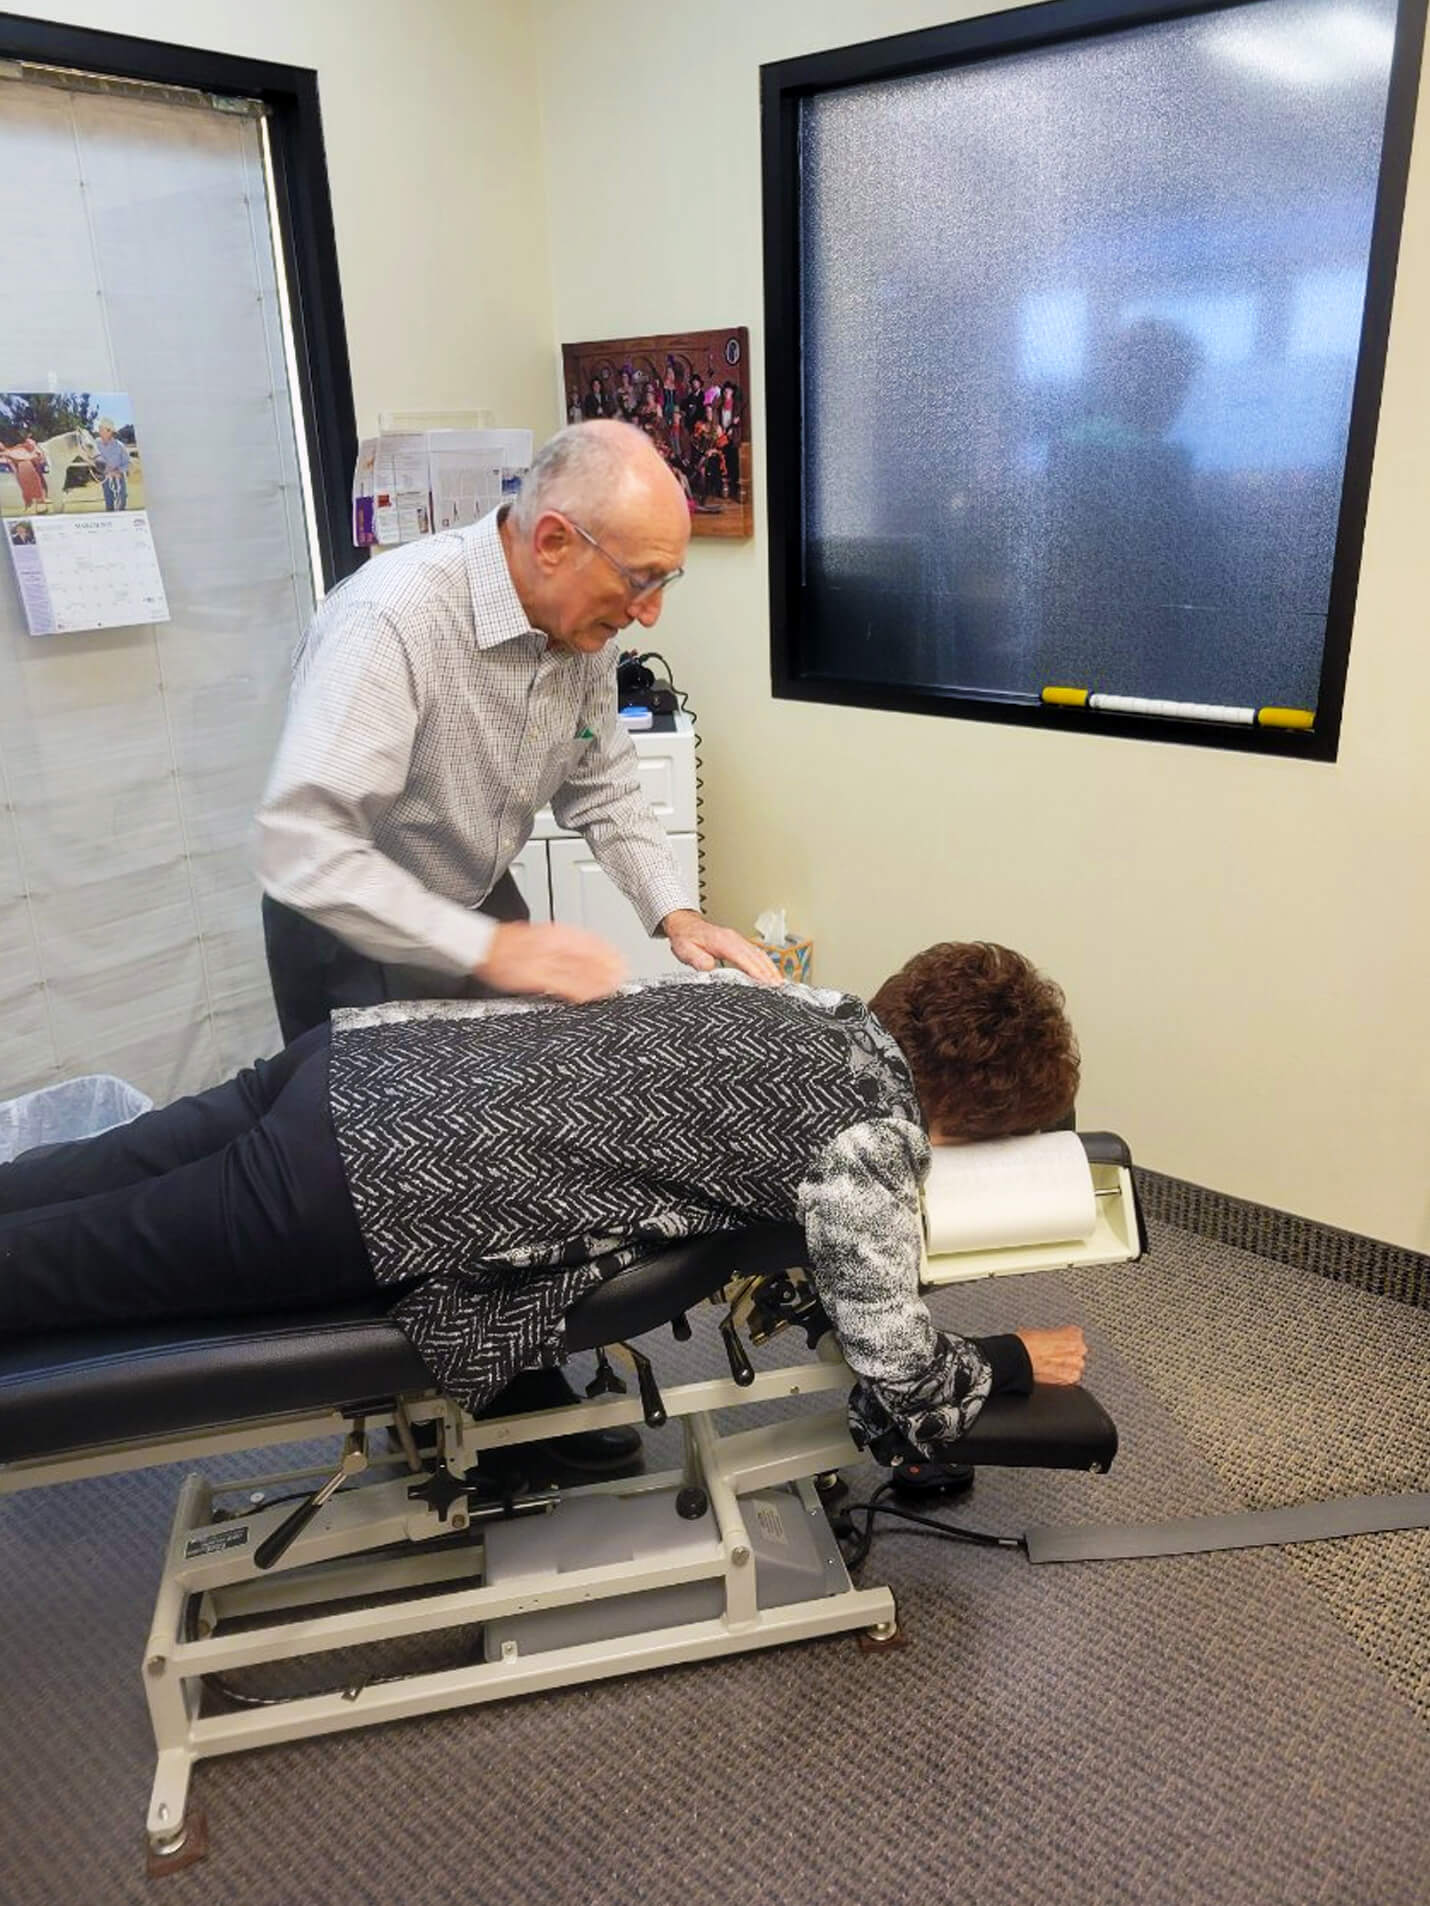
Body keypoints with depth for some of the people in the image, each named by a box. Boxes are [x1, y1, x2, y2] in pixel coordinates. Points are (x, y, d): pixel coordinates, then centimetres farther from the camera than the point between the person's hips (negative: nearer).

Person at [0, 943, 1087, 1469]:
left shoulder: (810, 1001, 12)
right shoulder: (872, 1139, -10)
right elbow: (903, 1391, -5)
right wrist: (1019, 1361, 16)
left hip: (379, 1051, 7)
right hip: (376, 1190, -7)